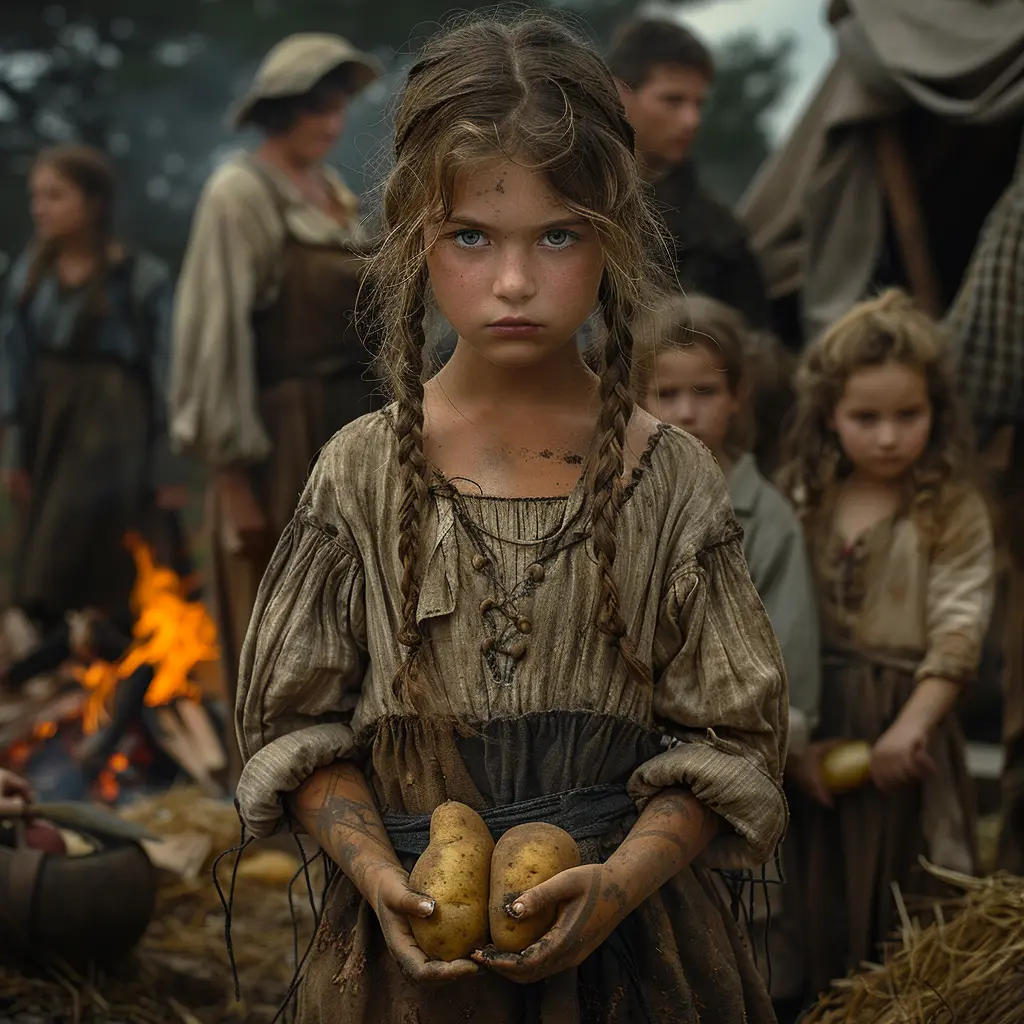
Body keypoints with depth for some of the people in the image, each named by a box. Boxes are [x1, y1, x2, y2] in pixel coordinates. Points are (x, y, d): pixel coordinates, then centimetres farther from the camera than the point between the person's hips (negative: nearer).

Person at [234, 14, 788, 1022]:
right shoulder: (363, 470, -5)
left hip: (626, 939, 0)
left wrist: (622, 880, -18)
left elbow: (727, 739, -4)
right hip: (411, 942, 0)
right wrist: (378, 875, -16)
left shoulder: (670, 479, -6)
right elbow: (298, 722, -1)